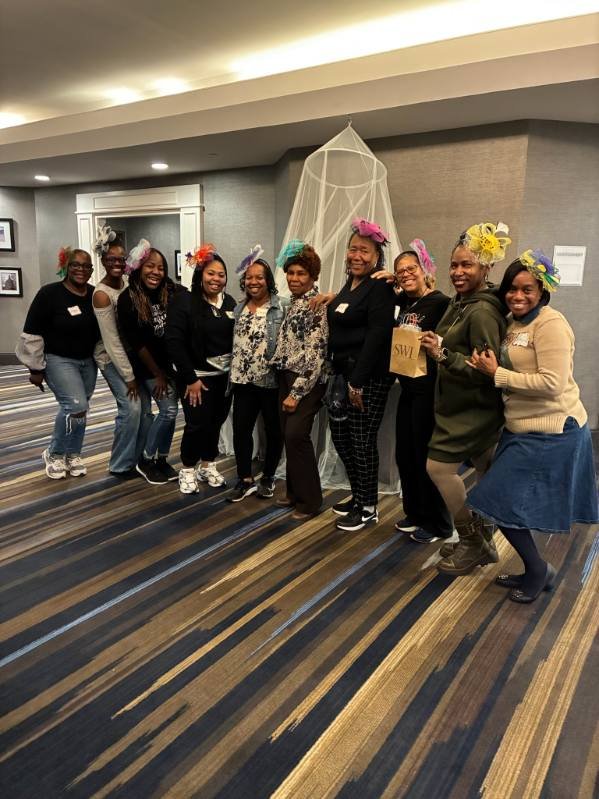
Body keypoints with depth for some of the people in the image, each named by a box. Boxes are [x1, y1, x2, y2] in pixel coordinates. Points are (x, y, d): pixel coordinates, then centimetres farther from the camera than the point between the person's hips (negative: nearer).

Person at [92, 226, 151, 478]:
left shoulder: (128, 281, 0)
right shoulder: (102, 294, -19)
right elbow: (112, 341, -19)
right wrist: (128, 376, -17)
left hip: (132, 352, 6)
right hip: (112, 358, -6)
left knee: (144, 408, 3)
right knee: (131, 407, -14)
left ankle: (138, 459, 18)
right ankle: (120, 465, 3)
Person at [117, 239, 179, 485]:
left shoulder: (172, 292, -7)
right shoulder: (127, 299, -15)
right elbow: (136, 343, -13)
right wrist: (158, 374, -9)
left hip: (172, 361, 4)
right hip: (149, 365, -4)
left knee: (169, 411, 7)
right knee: (169, 410, -9)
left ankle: (161, 458, 24)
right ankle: (146, 460, 9)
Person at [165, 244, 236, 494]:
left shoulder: (229, 303, 5)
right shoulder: (184, 301, -11)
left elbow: (236, 339, 9)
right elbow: (174, 341, -16)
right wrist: (190, 377, -17)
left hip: (224, 375, 5)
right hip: (197, 376, -5)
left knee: (216, 422, 11)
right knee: (198, 424, -2)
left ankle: (207, 466, 30)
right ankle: (188, 470, 19)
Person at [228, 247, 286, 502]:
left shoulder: (281, 307, -9)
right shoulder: (239, 308, 10)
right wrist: (232, 375, 15)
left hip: (271, 380, -5)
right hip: (244, 380, 5)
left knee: (273, 430, 9)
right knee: (240, 429, 6)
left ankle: (268, 477, 26)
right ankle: (245, 480, 20)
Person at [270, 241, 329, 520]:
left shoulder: (318, 305, -12)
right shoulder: (293, 303, 14)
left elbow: (315, 353, -17)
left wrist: (297, 392, -18)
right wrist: (287, 388, 15)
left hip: (307, 381, -8)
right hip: (287, 376, 8)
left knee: (296, 435, -12)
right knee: (288, 435, 9)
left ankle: (310, 499, 2)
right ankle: (295, 491, 23)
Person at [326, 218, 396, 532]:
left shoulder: (380, 288, -11)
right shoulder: (350, 285, 15)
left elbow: (377, 336, -19)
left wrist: (358, 381, -22)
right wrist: (339, 374, 12)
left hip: (368, 377, -9)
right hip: (344, 373, 9)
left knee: (362, 441, -1)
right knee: (340, 434, 13)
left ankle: (368, 508, 15)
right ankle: (357, 496, 30)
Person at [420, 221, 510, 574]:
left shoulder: (482, 311, -21)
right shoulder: (461, 302, 9)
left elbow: (487, 369, -25)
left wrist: (443, 354, -31)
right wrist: (437, 347, 4)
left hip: (472, 409, -9)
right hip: (465, 406, 9)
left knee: (440, 466, -9)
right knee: (487, 473, 18)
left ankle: (472, 542, 9)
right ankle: (483, 542, 33)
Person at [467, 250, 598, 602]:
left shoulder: (550, 323, -16)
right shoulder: (515, 324, 11)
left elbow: (552, 384, -24)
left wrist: (497, 374, -18)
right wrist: (487, 366, 3)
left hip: (551, 434, -9)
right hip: (525, 431, 9)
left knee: (503, 503, -4)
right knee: (506, 503, 14)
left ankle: (538, 569, 19)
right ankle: (535, 570, 33)